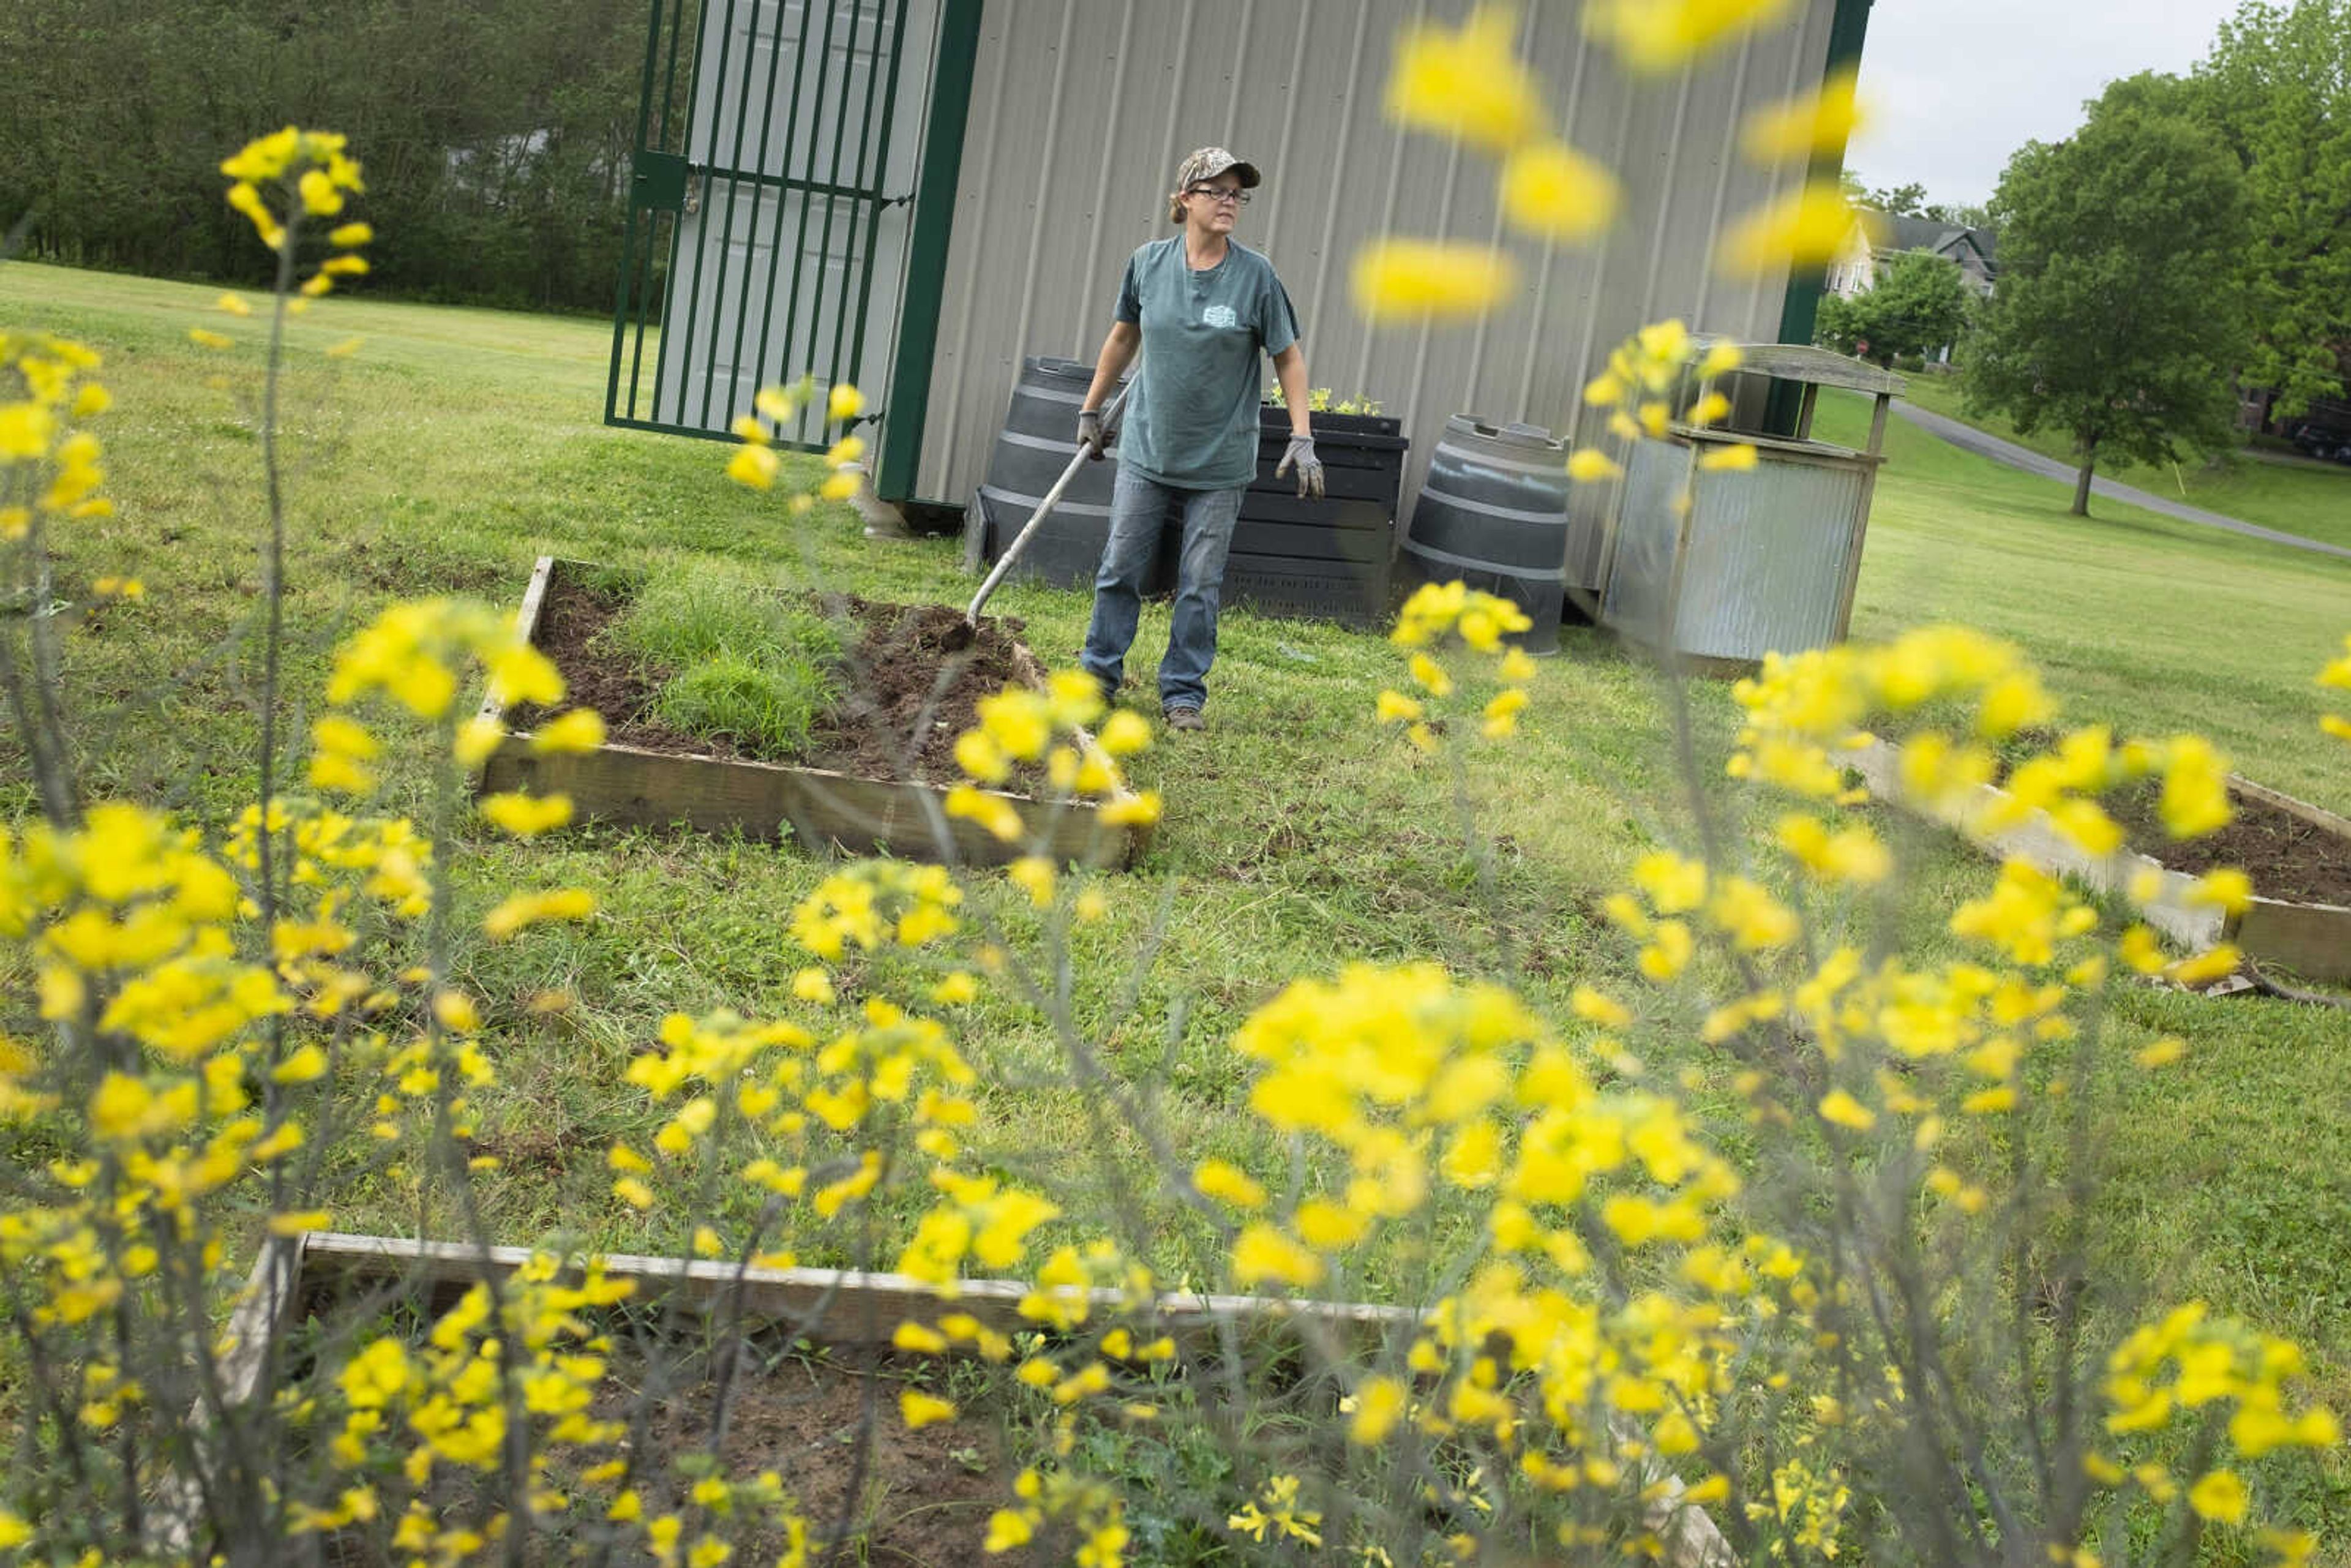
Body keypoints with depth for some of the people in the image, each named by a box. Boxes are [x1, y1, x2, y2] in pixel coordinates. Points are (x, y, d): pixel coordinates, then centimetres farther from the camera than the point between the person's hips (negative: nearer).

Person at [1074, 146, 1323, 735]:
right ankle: (1099, 673, 22)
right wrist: (1091, 410, 18)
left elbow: (1289, 357, -1)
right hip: (1146, 449, 2)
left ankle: (1184, 693, 15)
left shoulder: (1256, 276, -8)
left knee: (1201, 585, 4)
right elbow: (1123, 338, 13)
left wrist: (1302, 438, -8)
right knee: (1119, 568, 7)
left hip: (1219, 462, -2)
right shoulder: (1148, 263, -2)